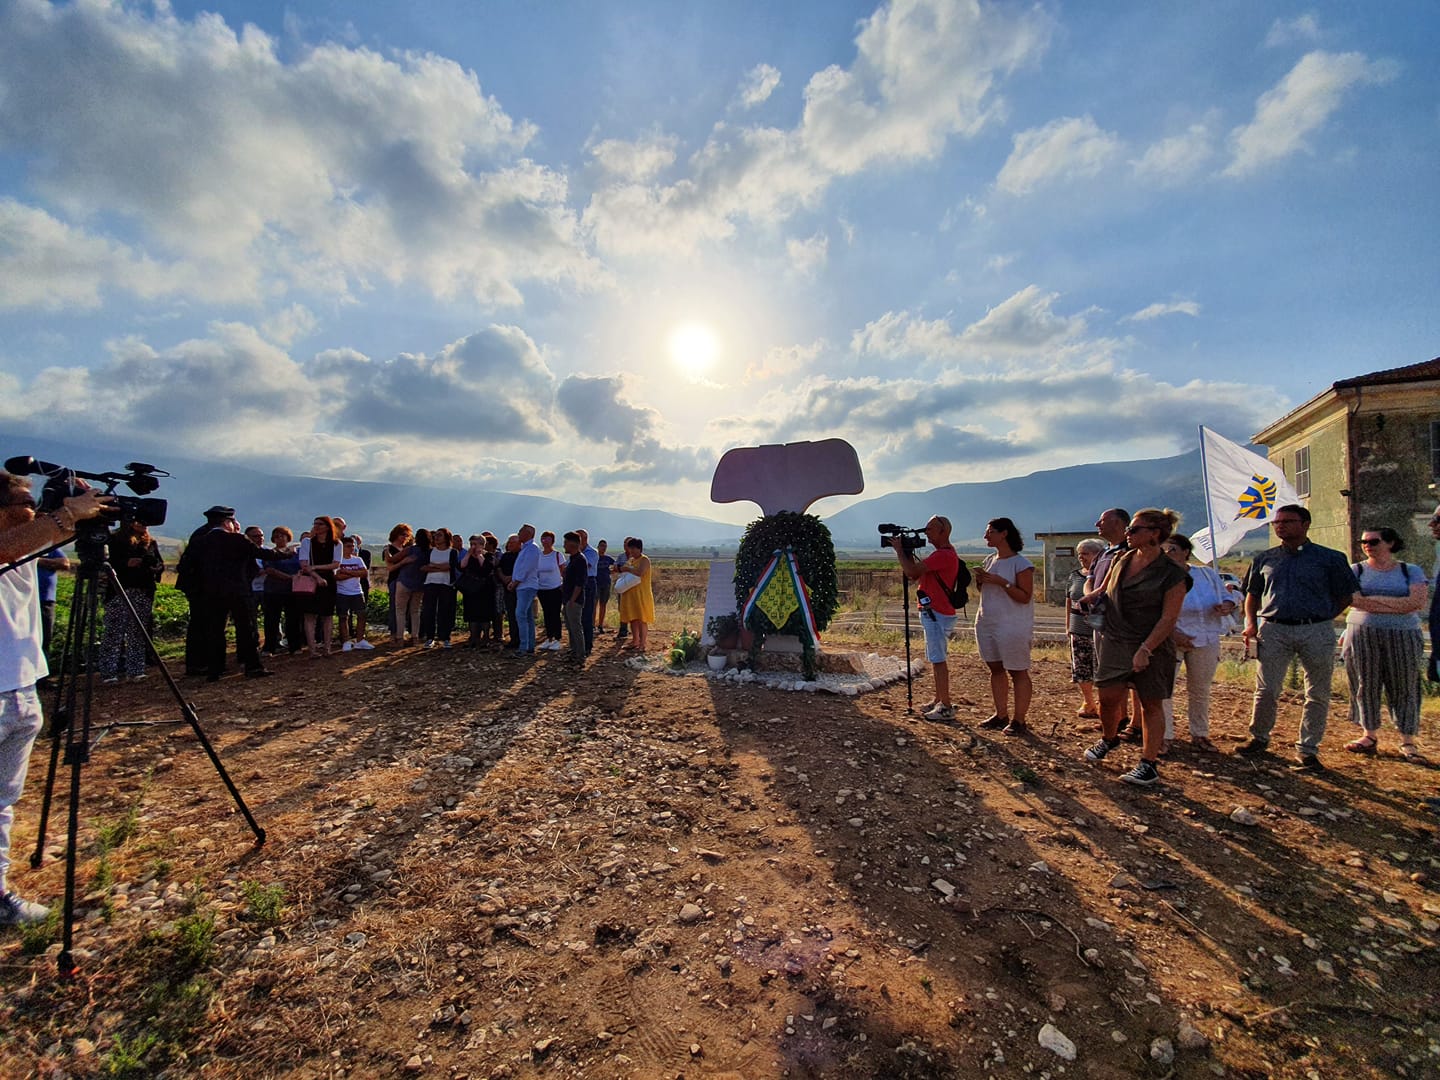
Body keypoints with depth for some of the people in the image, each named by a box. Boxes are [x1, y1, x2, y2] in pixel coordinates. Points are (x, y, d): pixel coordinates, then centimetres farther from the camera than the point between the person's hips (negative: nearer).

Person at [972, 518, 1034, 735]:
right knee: (996, 669, 11)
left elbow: (1025, 597, -15)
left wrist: (1002, 582, -22)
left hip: (1012, 626, -7)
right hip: (986, 623, 8)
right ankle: (1001, 715, 20)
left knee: (1018, 672, 0)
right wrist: (979, 580, 1)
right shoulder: (989, 560, 12)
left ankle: (1019, 720, 6)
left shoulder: (1021, 563, -10)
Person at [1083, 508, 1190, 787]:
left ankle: (1149, 764, 13)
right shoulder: (1121, 559, 6)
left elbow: (1169, 618, -13)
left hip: (1152, 648, -4)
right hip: (1114, 642, 5)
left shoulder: (1172, 574, -10)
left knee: (1151, 703, 4)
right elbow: (1105, 589, 22)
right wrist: (1092, 596, 3)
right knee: (1108, 698, 6)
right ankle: (1108, 739, 32)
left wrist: (1145, 649, -19)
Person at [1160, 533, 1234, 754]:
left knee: (1200, 690, 15)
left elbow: (1226, 595, 15)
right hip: (1171, 640, -4)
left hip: (1206, 641, 4)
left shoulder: (1208, 574, 6)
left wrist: (1227, 606, -9)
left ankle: (1199, 735, 31)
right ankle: (1164, 737, 8)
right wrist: (1172, 633, -25)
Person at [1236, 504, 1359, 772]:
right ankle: (1259, 738, 16)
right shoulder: (1264, 559, 10)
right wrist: (1251, 623, 3)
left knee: (1317, 694, 5)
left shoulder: (1330, 558, 3)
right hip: (1273, 630, 1)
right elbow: (1252, 594, 16)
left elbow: (1345, 595, 7)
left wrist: (1321, 618, -2)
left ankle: (1307, 749, 15)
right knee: (1266, 690, 1)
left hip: (1317, 632, -1)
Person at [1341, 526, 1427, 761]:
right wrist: (1399, 605, -9)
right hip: (1362, 635, 0)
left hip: (1402, 636, 0)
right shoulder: (1355, 570, 6)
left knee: (1404, 687, 2)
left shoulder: (1411, 571, 7)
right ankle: (1371, 736, 11)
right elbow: (1352, 599, -8)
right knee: (1365, 685, 2)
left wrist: (1372, 600, -10)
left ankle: (1407, 741, 9)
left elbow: (1419, 602, -7)